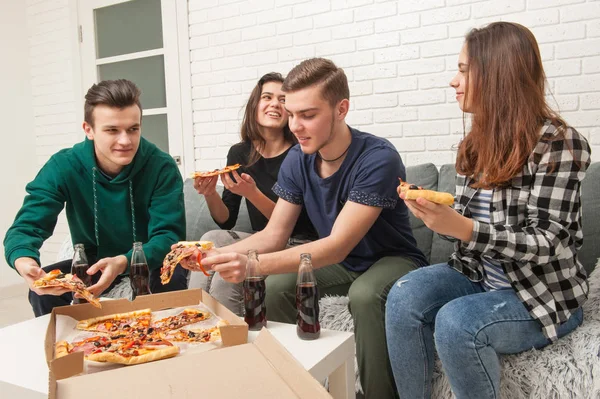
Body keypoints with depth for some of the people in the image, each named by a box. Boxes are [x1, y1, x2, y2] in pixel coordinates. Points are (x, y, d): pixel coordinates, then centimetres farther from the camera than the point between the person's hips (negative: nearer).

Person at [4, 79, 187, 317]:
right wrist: (24, 261, -44)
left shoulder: (161, 167, -20)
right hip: (92, 264, 2)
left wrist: (123, 263, -44)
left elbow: (168, 234, -23)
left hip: (149, 263, -1)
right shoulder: (63, 167, -15)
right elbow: (26, 227, -19)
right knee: (43, 288, -24)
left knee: (171, 278, -32)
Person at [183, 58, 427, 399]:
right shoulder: (297, 161, -8)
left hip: (393, 259, -5)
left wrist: (253, 264, -45)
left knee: (365, 294, -36)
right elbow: (274, 235, -7)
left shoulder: (378, 158, -28)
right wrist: (217, 255, -26)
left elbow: (337, 246, -33)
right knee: (275, 286, -19)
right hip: (340, 264, 5)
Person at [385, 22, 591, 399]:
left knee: (455, 322, -31)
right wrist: (433, 210, -12)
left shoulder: (559, 142, -15)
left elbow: (547, 244, -20)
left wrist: (461, 227, -34)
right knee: (404, 296, -21)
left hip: (543, 293, -5)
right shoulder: (477, 142, 5)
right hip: (479, 276, 6)